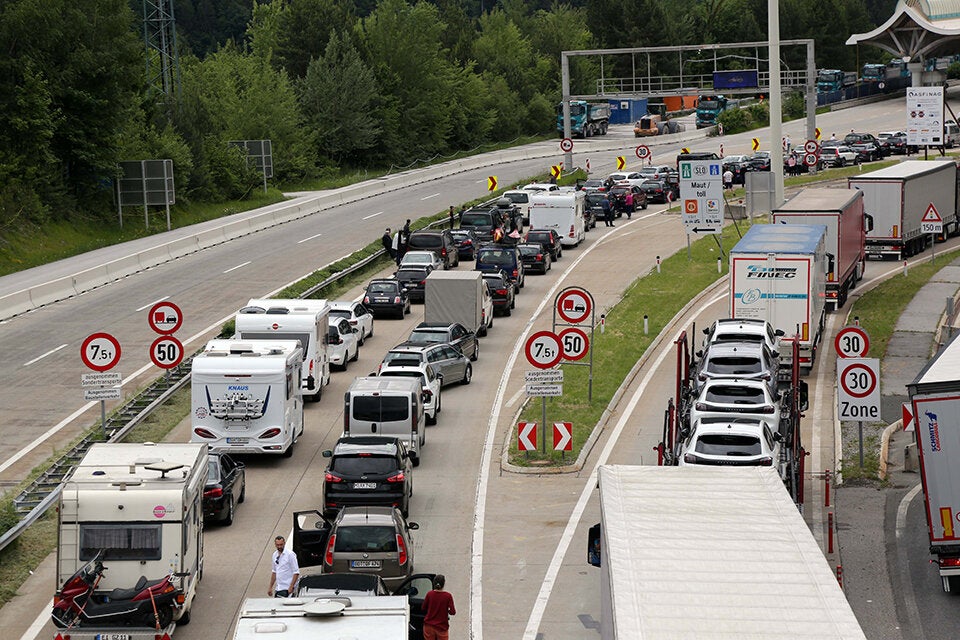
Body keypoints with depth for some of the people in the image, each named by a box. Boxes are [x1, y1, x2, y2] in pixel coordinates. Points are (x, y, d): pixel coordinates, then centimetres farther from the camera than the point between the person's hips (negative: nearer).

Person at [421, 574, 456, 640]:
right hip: (442, 627, -2)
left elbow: (424, 608, 6)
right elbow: (453, 612, -11)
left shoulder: (429, 594, -5)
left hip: (429, 625, 2)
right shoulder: (448, 596, -11)